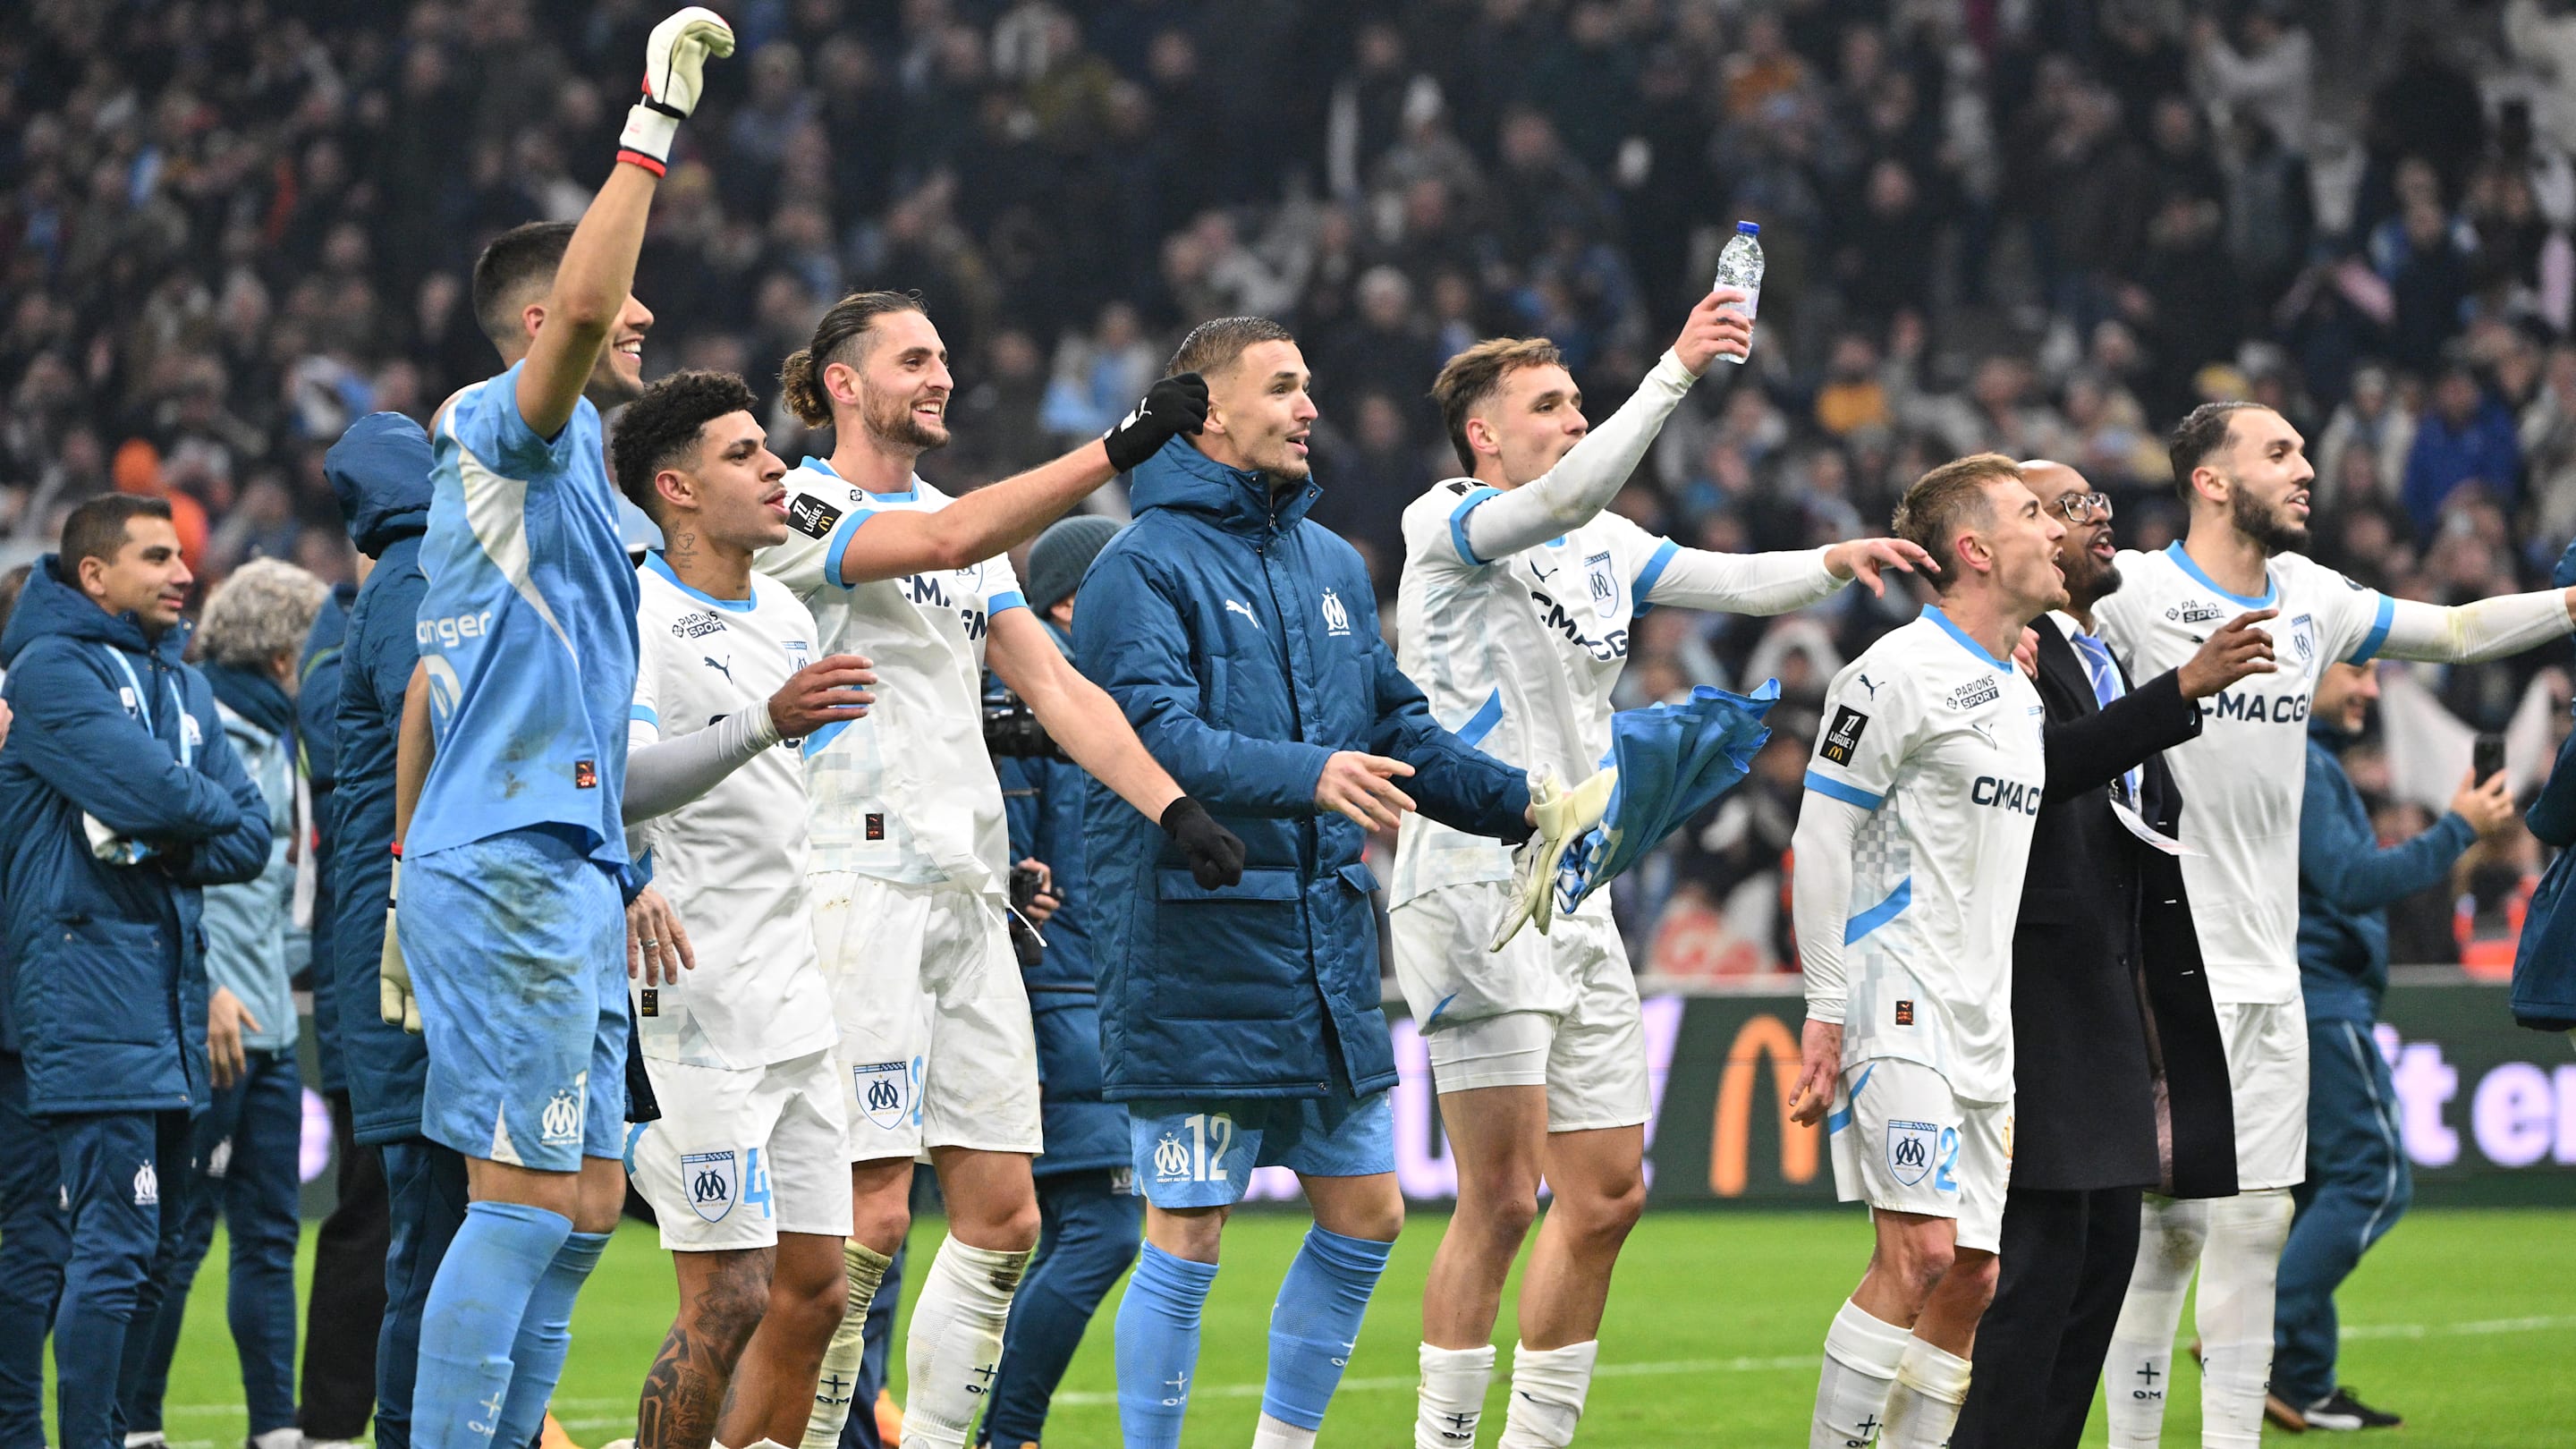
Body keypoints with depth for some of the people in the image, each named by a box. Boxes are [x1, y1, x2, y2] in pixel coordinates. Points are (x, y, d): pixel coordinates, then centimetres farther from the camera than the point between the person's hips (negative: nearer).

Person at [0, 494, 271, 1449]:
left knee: (155, 1242, 10)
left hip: (169, 990, 9)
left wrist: (168, 842, -6)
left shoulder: (182, 683, 19)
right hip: (91, 984, -9)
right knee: (118, 1241, -14)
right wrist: (213, 808, 1)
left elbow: (249, 837, 12)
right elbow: (148, 791, -20)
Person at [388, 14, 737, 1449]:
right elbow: (580, 302, -28)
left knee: (584, 1207, 9)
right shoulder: (511, 433, -6)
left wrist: (411, 878, 25)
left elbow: (426, 692, 25)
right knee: (527, 1203, -11)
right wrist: (656, 122, -23)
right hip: (513, 870, -10)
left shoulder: (557, 465, 22)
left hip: (563, 874, 10)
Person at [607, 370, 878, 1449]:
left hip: (805, 1008, 8)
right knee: (730, 1299, -11)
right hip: (701, 1005, -8)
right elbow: (620, 779, -28)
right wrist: (766, 722, -41)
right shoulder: (632, 619, -11)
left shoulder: (787, 615, 16)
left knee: (812, 1293, 6)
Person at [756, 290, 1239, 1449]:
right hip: (857, 881, -8)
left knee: (1001, 1216, 4)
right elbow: (944, 540, -23)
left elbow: (1055, 687, 15)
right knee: (870, 1214, -12)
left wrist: (1171, 804, 1)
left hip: (969, 895, 8)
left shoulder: (976, 538, 20)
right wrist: (1118, 450, -26)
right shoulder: (797, 507, -5)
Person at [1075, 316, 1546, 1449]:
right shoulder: (1143, 567, -9)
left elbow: (1401, 731, 21)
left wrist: (1527, 804, 9)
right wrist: (1307, 778, -36)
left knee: (1364, 1215, 11)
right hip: (1196, 959, -8)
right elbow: (1155, 733, -24)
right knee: (1187, 1238, -4)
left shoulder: (1334, 566, 16)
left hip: (1327, 949, 8)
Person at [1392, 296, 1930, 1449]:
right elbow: (1564, 498, -26)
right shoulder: (1447, 527, -7)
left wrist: (1831, 562, -13)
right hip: (1475, 888, -8)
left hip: (1574, 899, 8)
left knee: (1608, 1193, 8)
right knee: (1502, 1197, -11)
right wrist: (1676, 372, -33)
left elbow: (1732, 581, 7)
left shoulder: (1602, 544, 16)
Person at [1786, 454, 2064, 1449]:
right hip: (1901, 1011, -8)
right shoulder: (1898, 673, -7)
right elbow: (1821, 840, -9)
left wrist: (2023, 1021, 22)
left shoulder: (2023, 695, 18)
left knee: (1972, 1278, 3)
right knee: (1921, 1253, -17)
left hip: (1985, 1029, 8)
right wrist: (1826, 1011, -14)